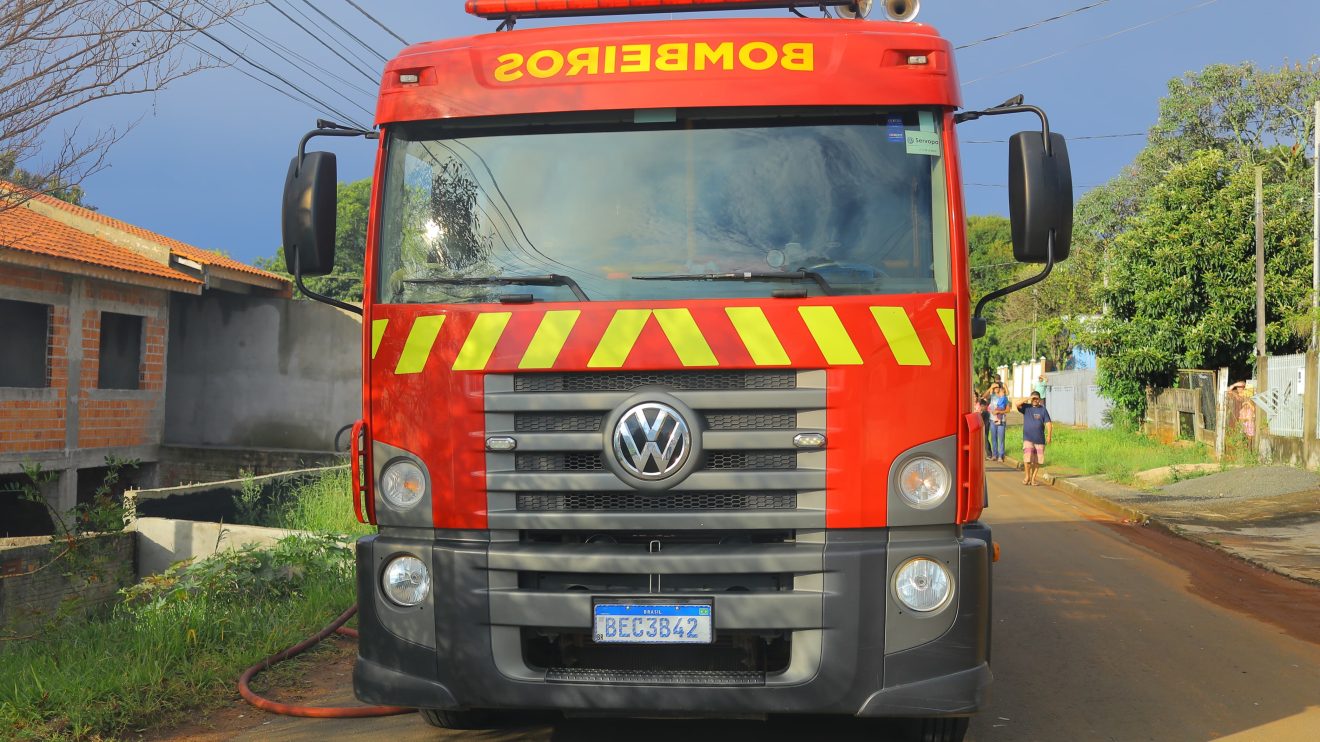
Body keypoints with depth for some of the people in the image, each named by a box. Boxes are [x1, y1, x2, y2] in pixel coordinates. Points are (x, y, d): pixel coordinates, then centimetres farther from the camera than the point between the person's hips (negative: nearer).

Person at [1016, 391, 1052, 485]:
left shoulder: (1043, 410, 4)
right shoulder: (1026, 407, 5)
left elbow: (1048, 423, 0)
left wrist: (1049, 435, -12)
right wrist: (1028, 399, -14)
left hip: (1040, 439, 1)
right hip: (1028, 438, -1)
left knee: (1037, 460, 4)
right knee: (1027, 457, -15)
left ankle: (1033, 478, 15)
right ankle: (1027, 476, 4)